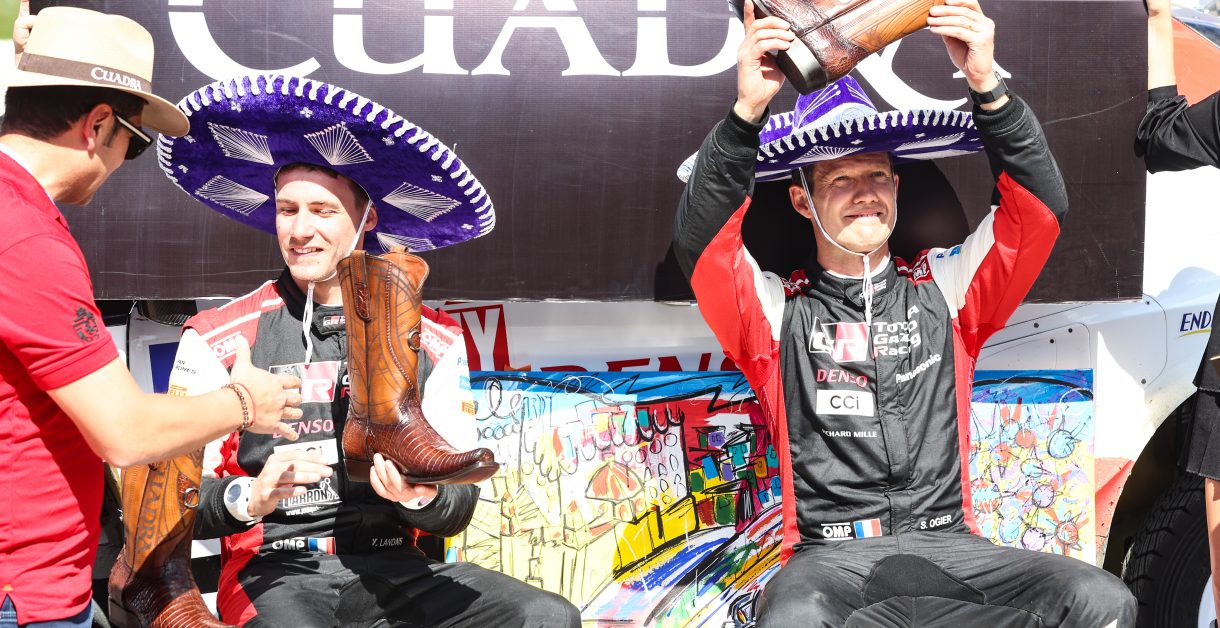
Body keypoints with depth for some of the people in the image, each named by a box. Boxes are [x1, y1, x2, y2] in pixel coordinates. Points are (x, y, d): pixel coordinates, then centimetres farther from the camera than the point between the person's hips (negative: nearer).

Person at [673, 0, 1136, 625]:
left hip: (947, 544, 3)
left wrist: (987, 85, -10)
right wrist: (748, 111, -21)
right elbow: (700, 238, -10)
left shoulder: (945, 286, 13)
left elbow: (1040, 206, 3)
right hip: (829, 555, -3)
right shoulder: (777, 308, 6)